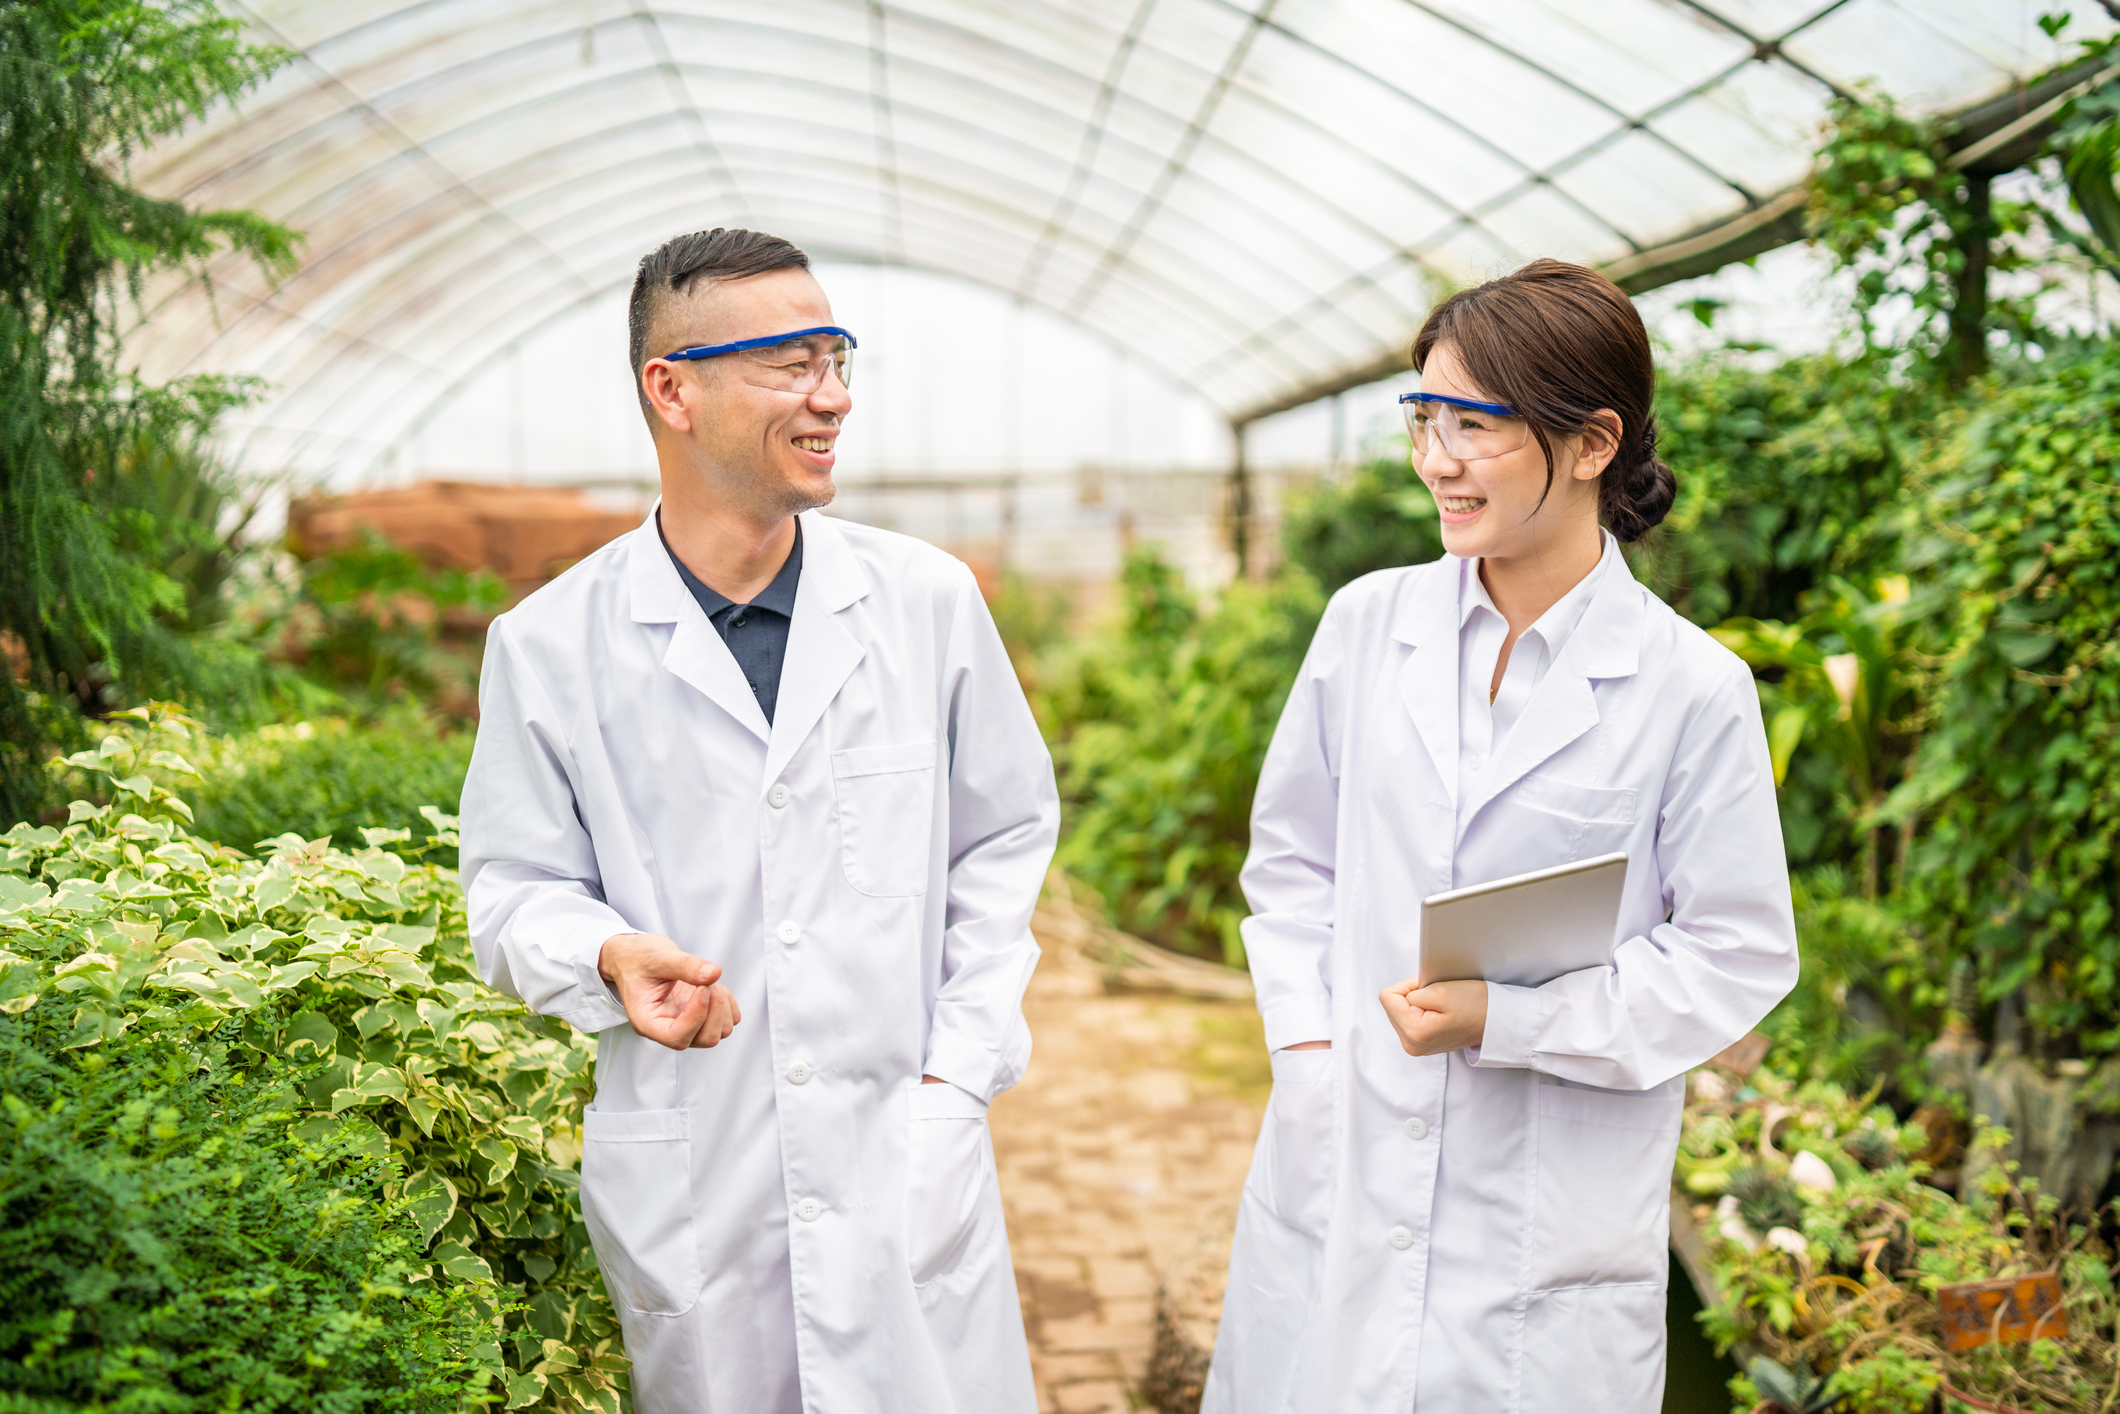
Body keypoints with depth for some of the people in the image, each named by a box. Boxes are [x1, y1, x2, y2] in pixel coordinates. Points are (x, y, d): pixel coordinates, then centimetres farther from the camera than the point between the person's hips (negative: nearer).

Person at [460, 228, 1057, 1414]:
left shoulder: (928, 600, 1)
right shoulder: (550, 646, -3)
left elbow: (1007, 839, 9)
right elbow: (517, 889, 4)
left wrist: (963, 1067, 1)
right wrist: (611, 956, -18)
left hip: (908, 1168, 1)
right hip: (684, 1184, 0)